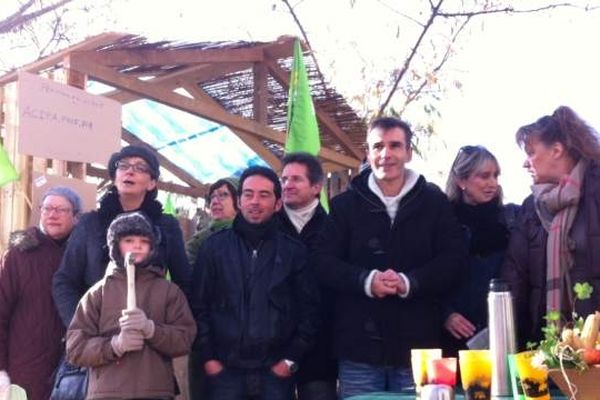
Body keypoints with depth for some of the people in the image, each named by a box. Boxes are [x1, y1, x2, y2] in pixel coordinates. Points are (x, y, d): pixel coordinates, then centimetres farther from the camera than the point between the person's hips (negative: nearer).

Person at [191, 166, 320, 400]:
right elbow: (199, 306, 5)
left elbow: (309, 309, 6)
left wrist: (292, 358, 0)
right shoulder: (214, 246, 6)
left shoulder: (294, 251, 7)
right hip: (224, 370, 0)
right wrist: (207, 357, -1)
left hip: (276, 372, 0)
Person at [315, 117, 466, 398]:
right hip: (359, 346, 1)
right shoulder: (345, 204, 7)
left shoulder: (434, 201, 5)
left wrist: (410, 282, -18)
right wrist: (365, 280, -17)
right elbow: (324, 262, 1)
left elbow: (454, 259, -1)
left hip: (416, 346, 0)